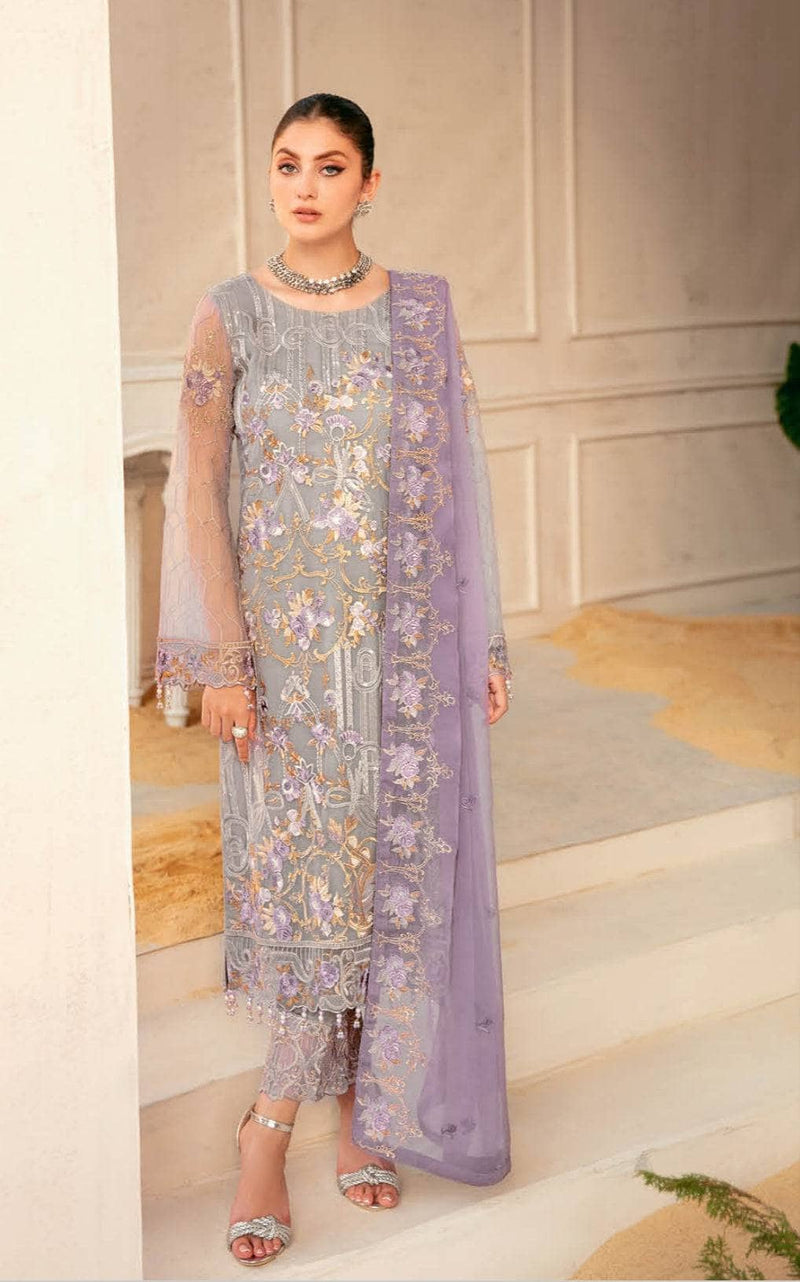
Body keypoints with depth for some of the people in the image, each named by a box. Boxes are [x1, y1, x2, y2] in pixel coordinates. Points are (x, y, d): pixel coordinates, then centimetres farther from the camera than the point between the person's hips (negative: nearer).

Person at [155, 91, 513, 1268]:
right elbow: (199, 491, -5)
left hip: (403, 637, 2)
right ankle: (354, 1104, 18)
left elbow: (452, 490, 6)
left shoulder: (420, 312, 3)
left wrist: (483, 638, 4)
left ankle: (274, 1121, 19)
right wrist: (223, 660, -10)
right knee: (304, 863, 0)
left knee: (390, 862, 4)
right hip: (284, 636, -2)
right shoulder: (230, 317, -3)